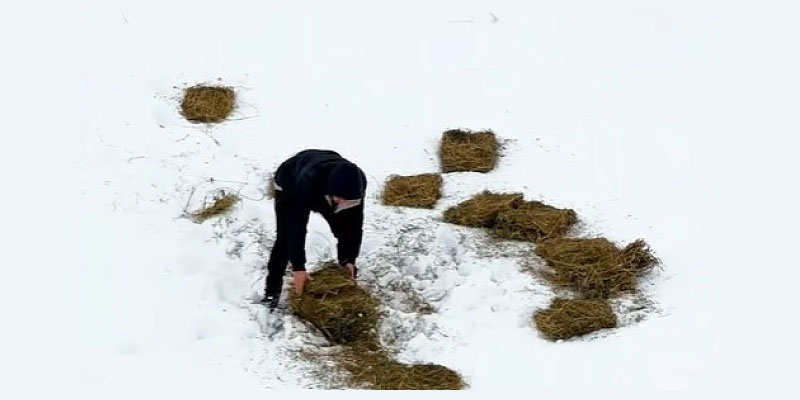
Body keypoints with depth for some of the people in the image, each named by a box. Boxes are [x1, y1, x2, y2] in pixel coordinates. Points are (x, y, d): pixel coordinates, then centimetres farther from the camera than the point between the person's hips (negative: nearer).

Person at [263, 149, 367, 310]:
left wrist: (349, 259, -27)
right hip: (289, 185, -4)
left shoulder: (358, 181, -38)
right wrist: (298, 267, -46)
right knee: (286, 238, -14)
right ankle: (272, 290, -2)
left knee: (345, 233, -3)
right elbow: (297, 225, -46)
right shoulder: (308, 181, -50)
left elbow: (354, 224, -25)